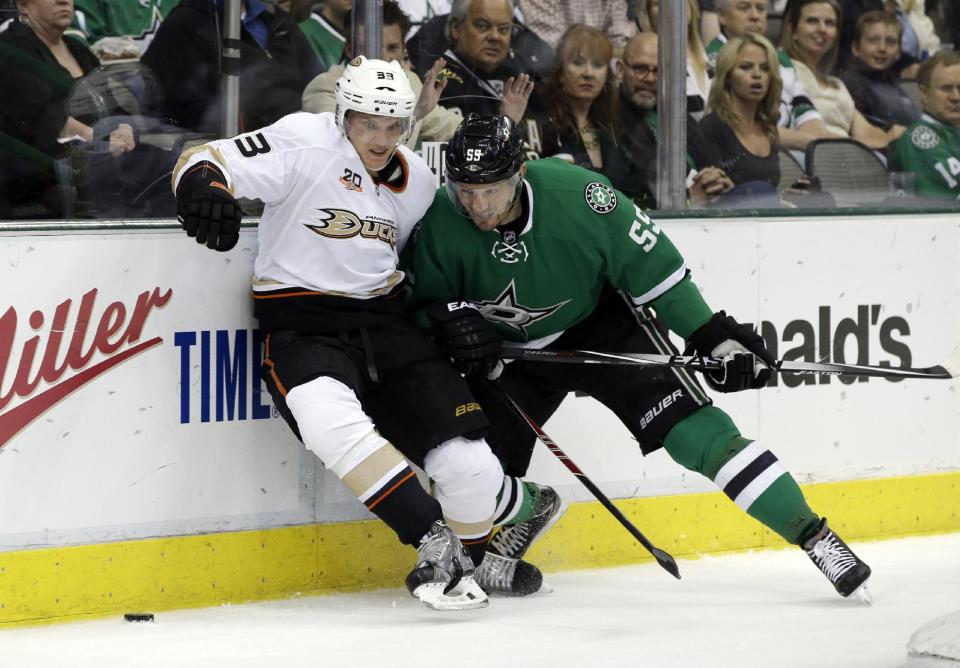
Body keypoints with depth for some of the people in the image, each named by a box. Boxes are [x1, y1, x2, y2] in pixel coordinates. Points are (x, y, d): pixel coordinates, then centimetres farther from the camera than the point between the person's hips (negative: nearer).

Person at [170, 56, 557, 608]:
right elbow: (204, 162, -18)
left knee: (467, 462, -7)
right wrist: (205, 186, -41)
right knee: (330, 418, -38)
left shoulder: (417, 182, 10)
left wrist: (454, 315, 10)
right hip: (301, 327, -5)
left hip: (384, 318, 5)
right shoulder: (304, 141, -11)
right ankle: (433, 539, -28)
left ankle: (473, 556, 24)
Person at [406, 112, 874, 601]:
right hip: (507, 350, 3)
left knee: (691, 428, -15)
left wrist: (713, 335, -14)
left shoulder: (575, 194, -29)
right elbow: (423, 301, -4)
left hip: (602, 324, -3)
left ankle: (812, 534, -10)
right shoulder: (439, 225, -23)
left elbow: (651, 264, -17)